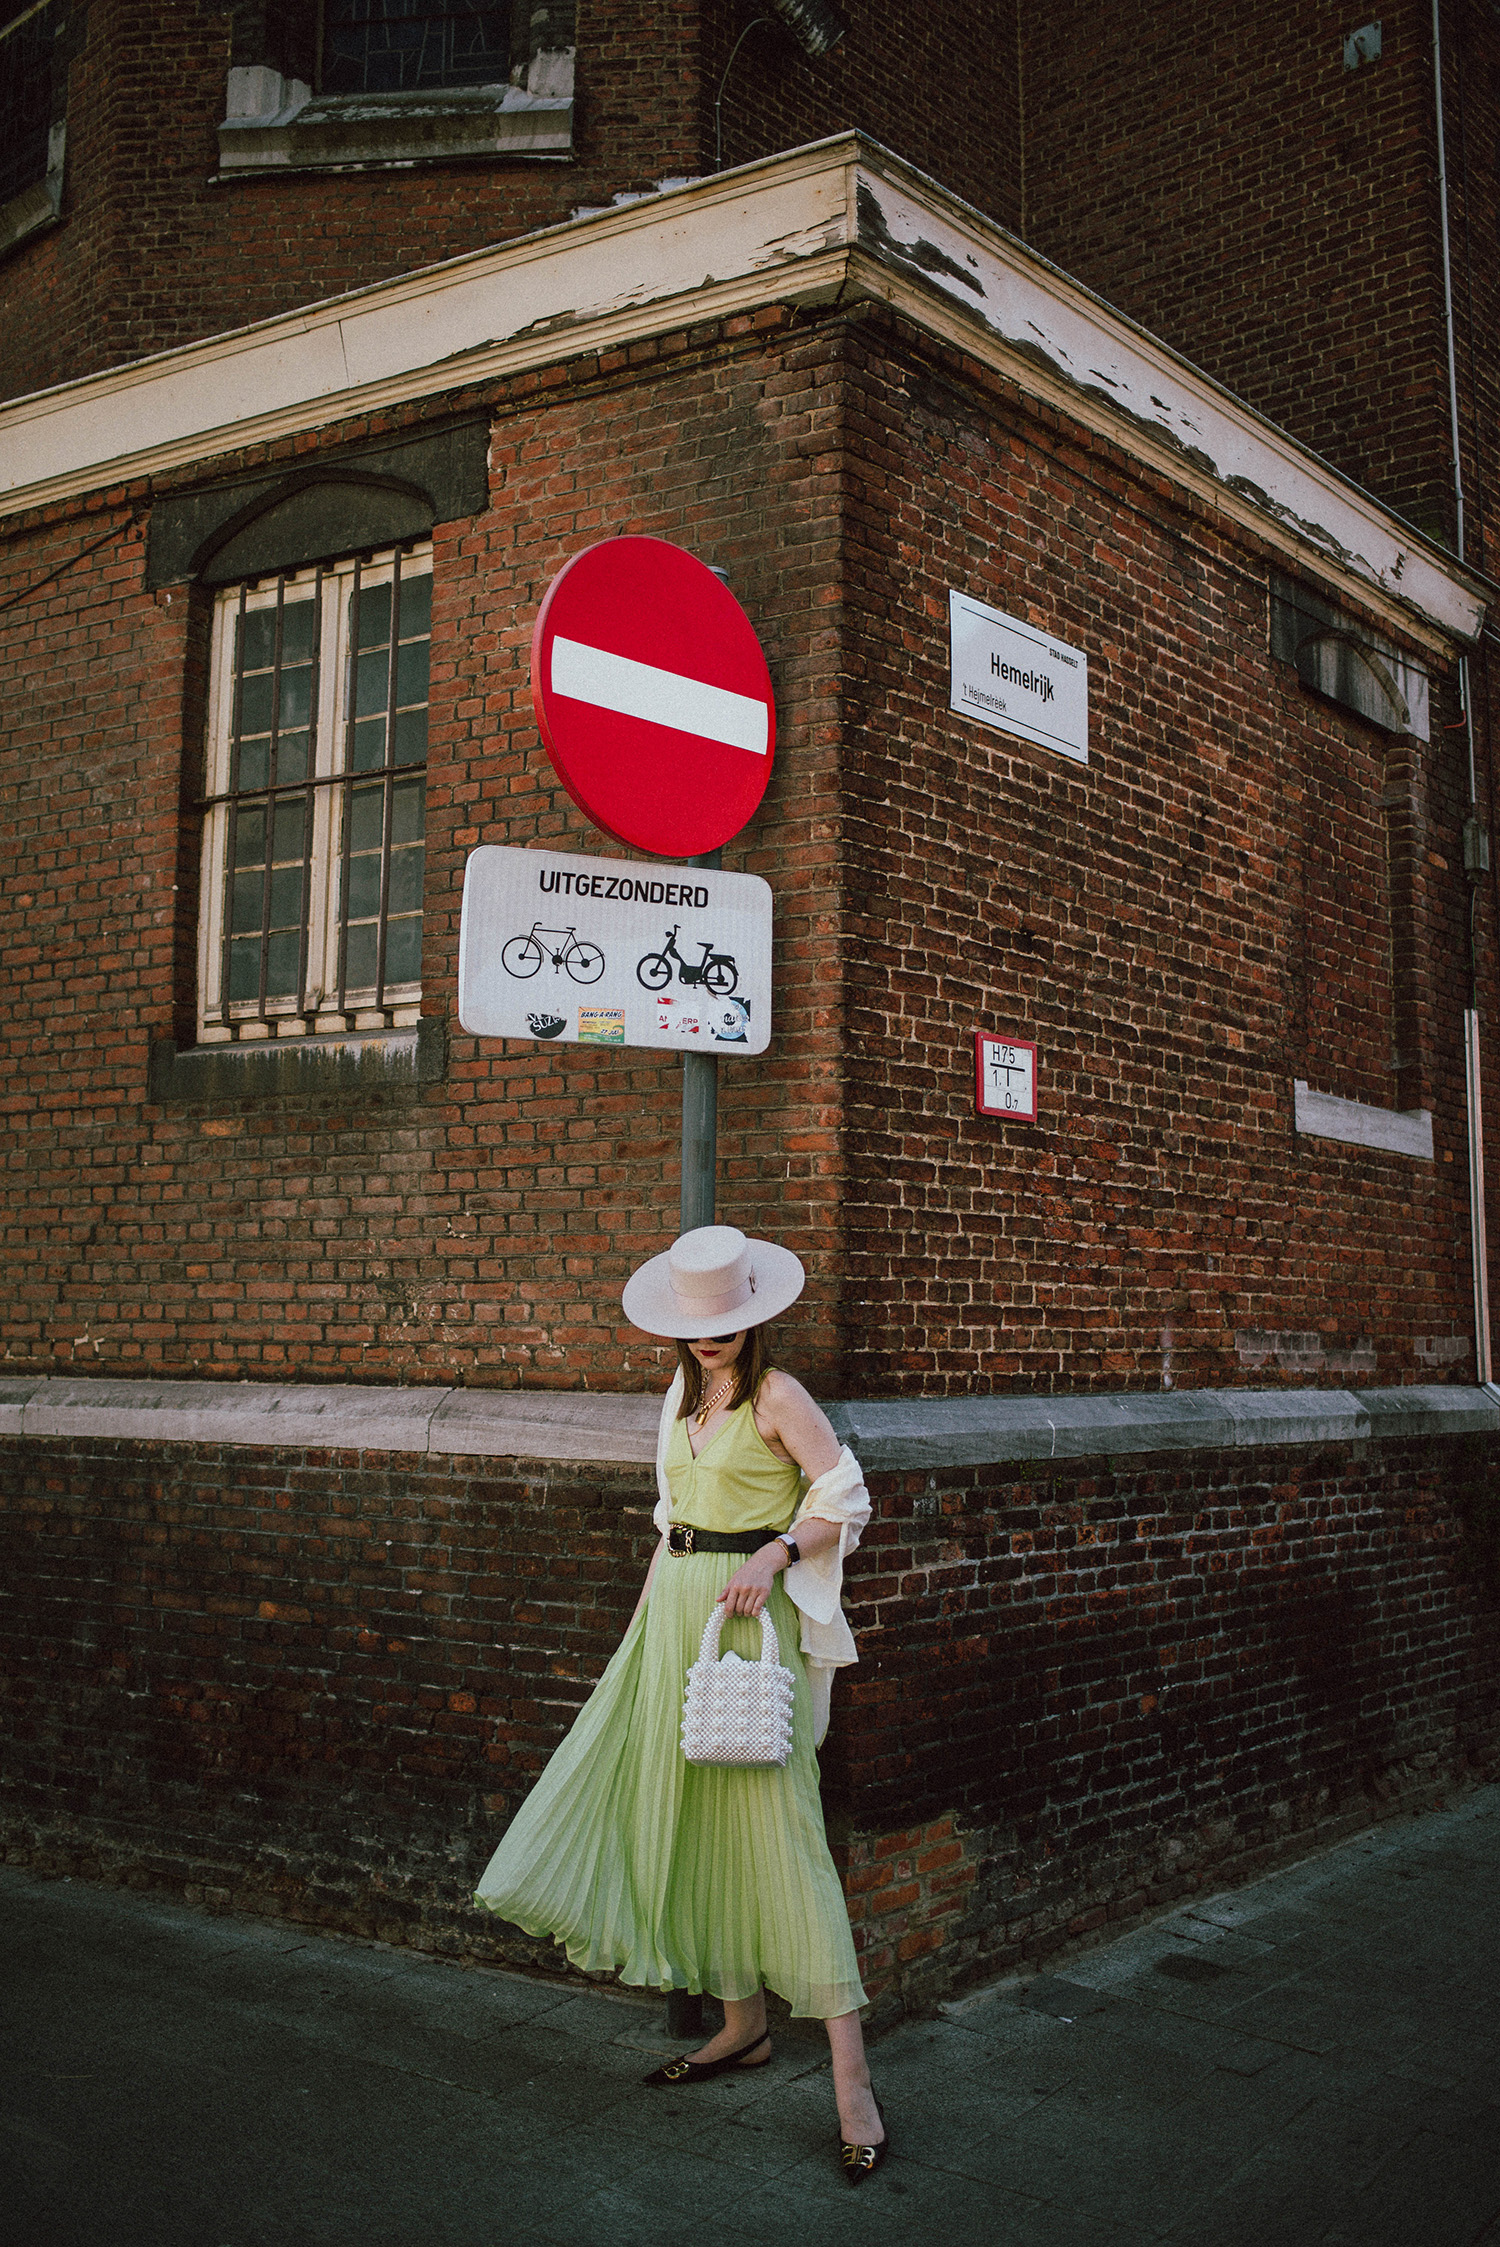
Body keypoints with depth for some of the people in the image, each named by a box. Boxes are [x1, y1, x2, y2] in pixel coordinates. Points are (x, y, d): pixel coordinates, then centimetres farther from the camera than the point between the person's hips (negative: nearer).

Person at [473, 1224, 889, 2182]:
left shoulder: (777, 1396, -9)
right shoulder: (684, 1396, 13)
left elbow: (845, 1500, -9)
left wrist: (773, 1555, -21)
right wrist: (647, 1616, 19)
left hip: (750, 1615, -8)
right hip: (674, 1611, 8)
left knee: (773, 1822, -11)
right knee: (691, 1817, 11)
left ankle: (851, 2073, -8)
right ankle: (744, 2024, 26)